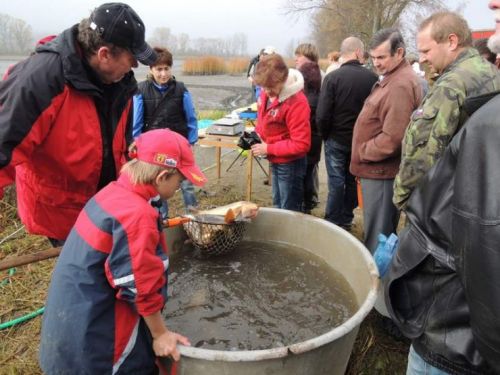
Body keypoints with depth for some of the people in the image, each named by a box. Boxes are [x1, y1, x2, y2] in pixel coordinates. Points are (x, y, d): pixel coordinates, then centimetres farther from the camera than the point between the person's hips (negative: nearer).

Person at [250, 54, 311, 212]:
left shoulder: (296, 102, -27)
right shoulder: (267, 93, -4)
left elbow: (302, 144, -26)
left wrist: (269, 148, -23)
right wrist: (256, 135, -3)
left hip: (290, 164, -8)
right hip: (275, 161, 8)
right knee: (278, 206, 23)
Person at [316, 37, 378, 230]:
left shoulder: (332, 77, -15)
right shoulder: (372, 77, -8)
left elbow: (322, 114, -16)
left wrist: (325, 134, 1)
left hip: (336, 139, -2)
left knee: (336, 181, 7)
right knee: (353, 180, 15)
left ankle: (333, 222, 14)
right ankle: (346, 219, 26)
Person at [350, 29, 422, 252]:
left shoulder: (400, 85, -20)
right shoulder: (391, 79, 14)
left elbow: (392, 139, -26)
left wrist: (363, 153, -11)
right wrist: (364, 153, 14)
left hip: (381, 171, -11)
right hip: (379, 169, 11)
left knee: (377, 235, 0)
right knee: (382, 230, 21)